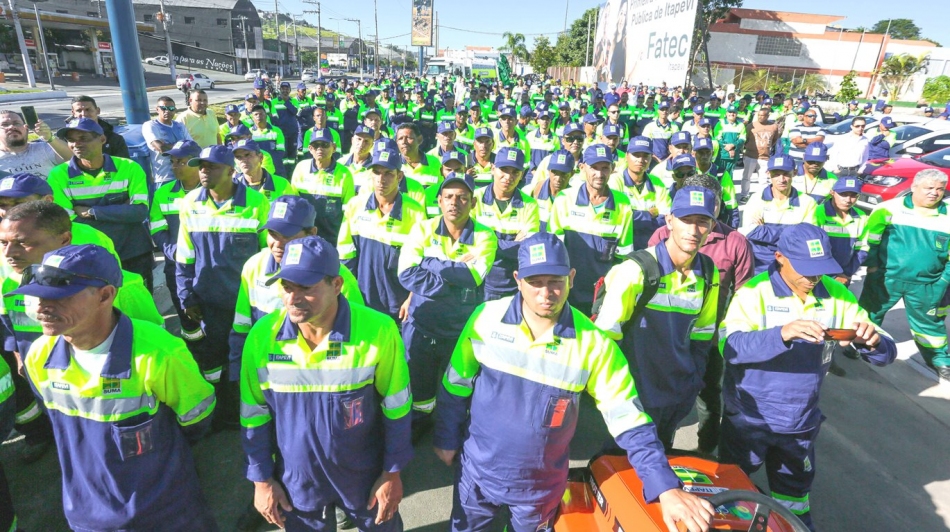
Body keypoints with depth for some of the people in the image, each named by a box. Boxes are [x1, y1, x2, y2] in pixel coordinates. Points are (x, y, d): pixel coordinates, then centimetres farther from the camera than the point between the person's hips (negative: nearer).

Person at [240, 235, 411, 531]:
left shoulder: (378, 332, -25)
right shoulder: (262, 336, -17)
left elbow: (395, 409, -12)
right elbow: (255, 415, -3)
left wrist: (393, 473, -5)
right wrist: (262, 478, 2)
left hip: (365, 476, -1)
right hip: (295, 479, 2)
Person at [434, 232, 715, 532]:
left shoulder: (594, 344, -20)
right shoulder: (487, 318, -17)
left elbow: (629, 420, -16)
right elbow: (456, 385, -3)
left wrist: (666, 488, -23)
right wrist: (446, 439, 4)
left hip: (542, 485, -1)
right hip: (478, 469, 1)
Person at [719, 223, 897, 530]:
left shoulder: (837, 295, -4)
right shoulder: (754, 292, -17)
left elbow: (886, 354, -4)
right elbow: (729, 346, -30)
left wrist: (872, 342, -27)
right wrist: (782, 334, -45)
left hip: (801, 424, 3)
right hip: (749, 419, -3)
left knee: (794, 499, 23)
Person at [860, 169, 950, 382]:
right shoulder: (891, 208, -9)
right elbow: (869, 237, -4)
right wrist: (871, 264, -6)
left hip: (926, 285, 2)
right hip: (886, 277, -2)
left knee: (929, 323, 14)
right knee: (869, 314, 12)